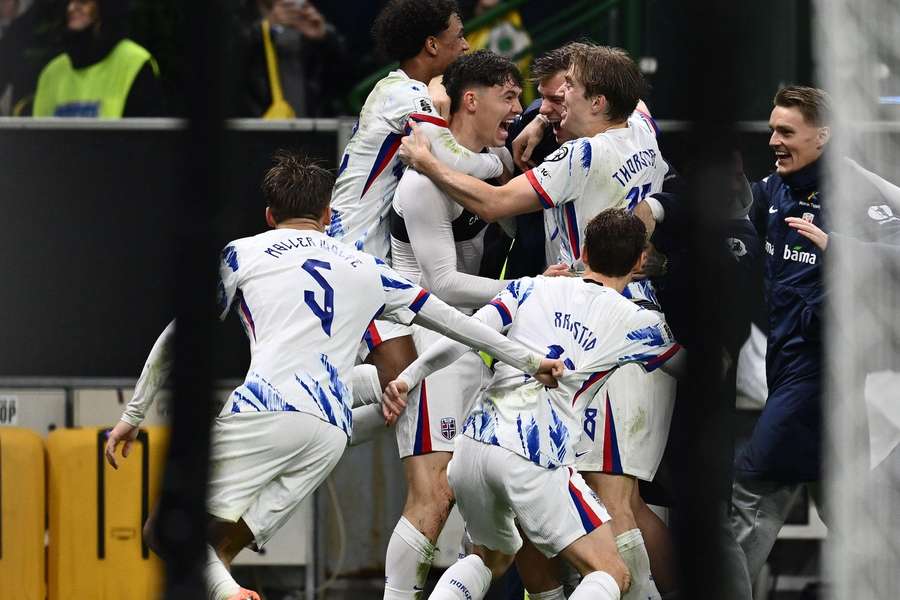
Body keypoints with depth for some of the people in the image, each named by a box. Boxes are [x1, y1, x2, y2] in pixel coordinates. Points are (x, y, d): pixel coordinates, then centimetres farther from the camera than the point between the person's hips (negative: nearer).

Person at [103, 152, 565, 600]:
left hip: (264, 412, -4)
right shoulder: (366, 270, 27)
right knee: (217, 552, 12)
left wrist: (133, 415, 24)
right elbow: (453, 321, 32)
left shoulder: (243, 253, 17)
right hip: (331, 433, 4)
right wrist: (531, 361, 42)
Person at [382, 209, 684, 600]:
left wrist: (407, 378, 5)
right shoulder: (636, 323, 8)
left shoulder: (532, 289, 14)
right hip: (535, 461, -5)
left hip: (473, 447, 5)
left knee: (491, 558, 30)